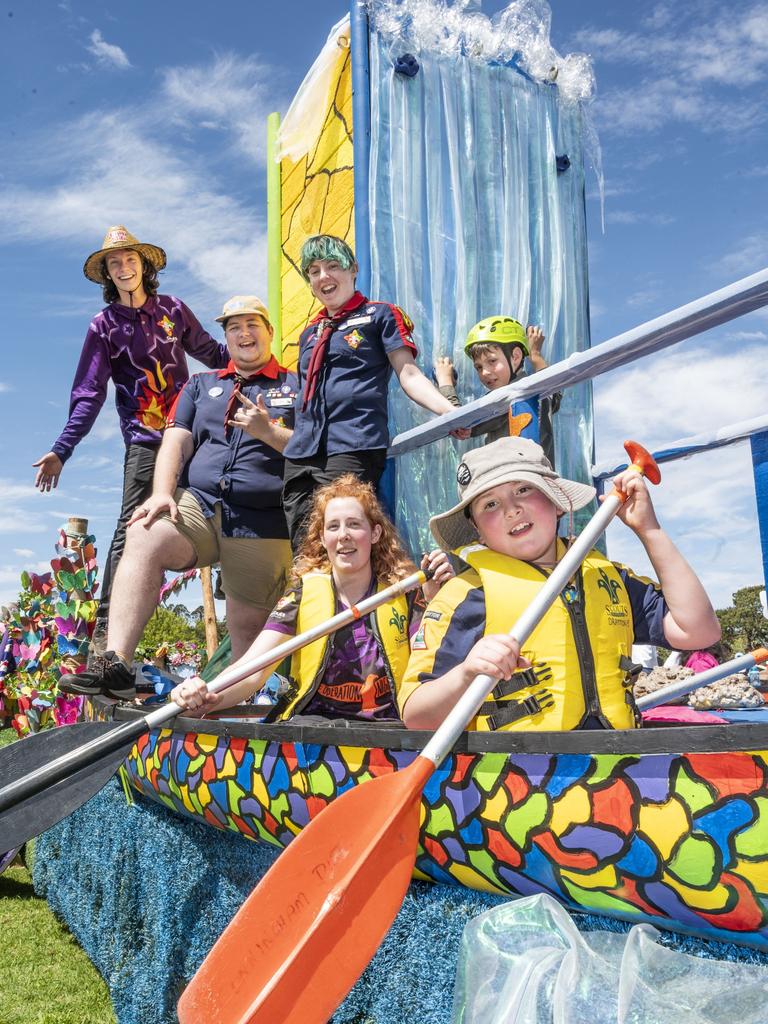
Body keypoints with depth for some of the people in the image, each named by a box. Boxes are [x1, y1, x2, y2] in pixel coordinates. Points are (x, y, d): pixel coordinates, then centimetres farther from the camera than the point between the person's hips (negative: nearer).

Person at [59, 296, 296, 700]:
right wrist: (162, 493, -8)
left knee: (248, 626, 0)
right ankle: (115, 665, -38)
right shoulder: (200, 385, 23)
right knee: (144, 537, -30)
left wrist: (268, 431, -12)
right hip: (197, 504, 1)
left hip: (262, 523, -1)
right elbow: (176, 441, 9)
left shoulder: (295, 387, 14)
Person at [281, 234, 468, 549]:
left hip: (353, 449, -6)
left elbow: (408, 374, -1)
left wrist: (448, 410, -16)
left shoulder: (381, 314, 9)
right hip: (301, 453, 6)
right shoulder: (309, 333, 24)